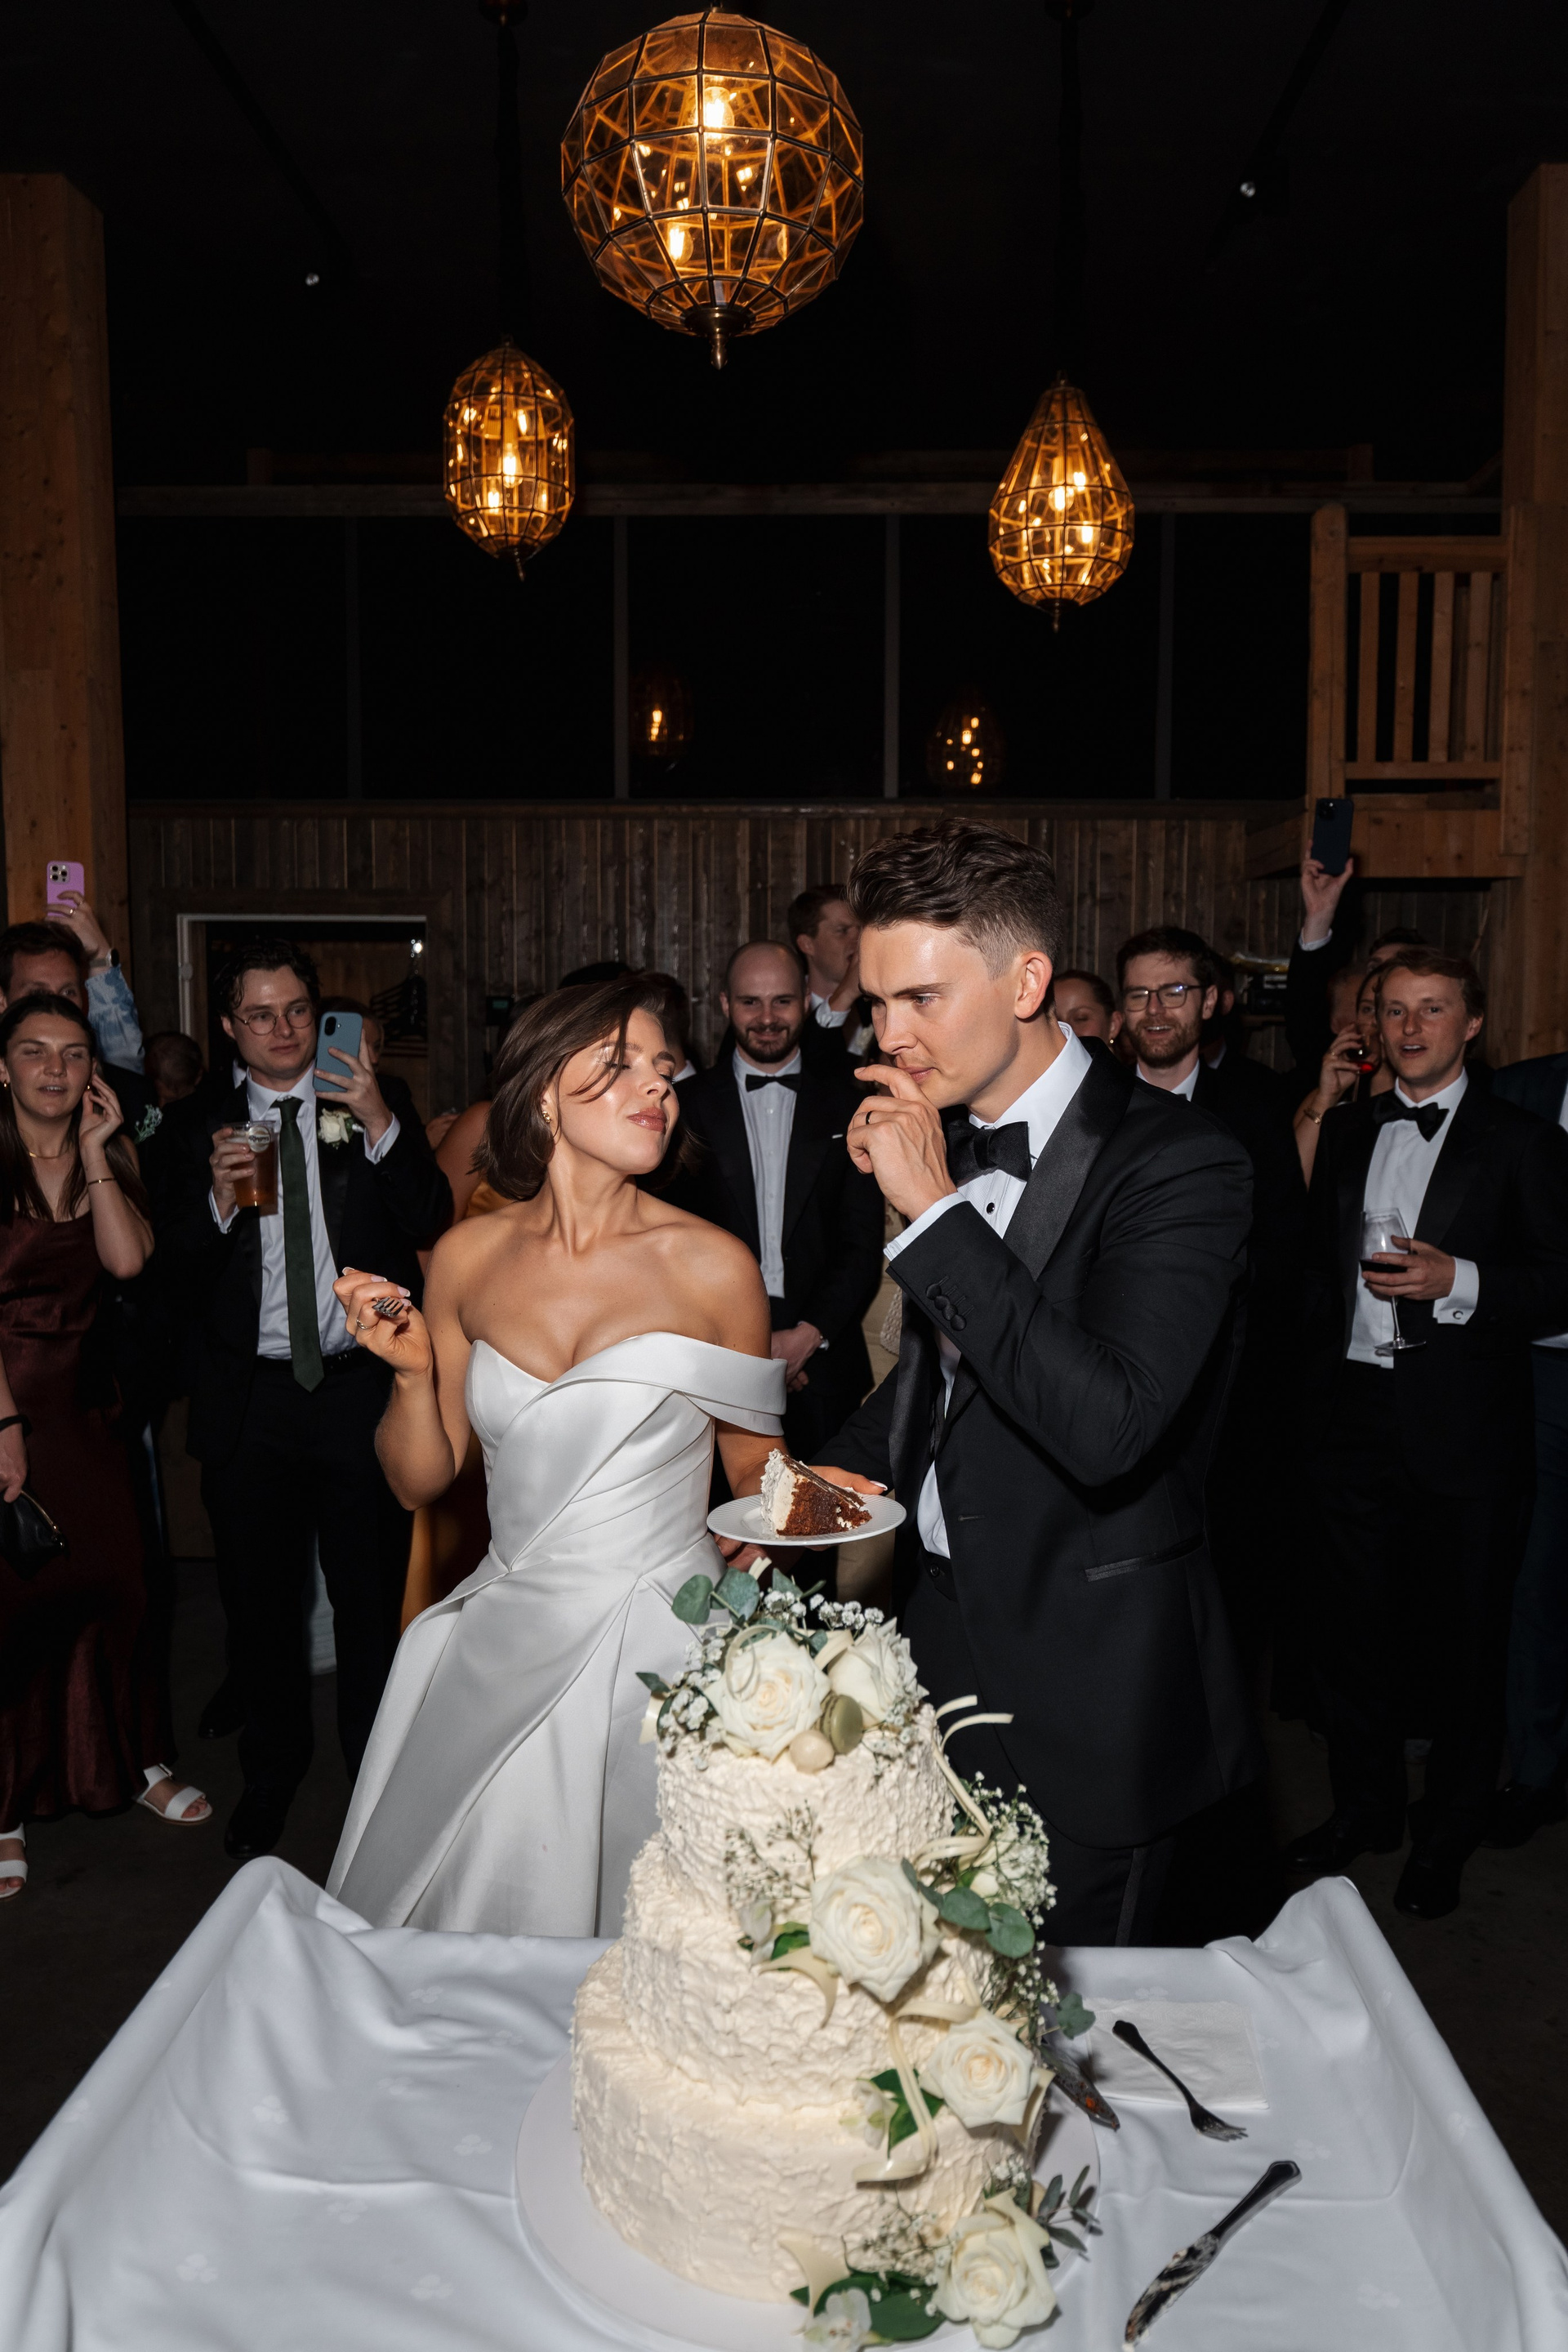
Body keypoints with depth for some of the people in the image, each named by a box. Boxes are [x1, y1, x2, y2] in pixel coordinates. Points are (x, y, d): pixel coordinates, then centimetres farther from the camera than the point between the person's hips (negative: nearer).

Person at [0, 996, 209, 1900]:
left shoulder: (111, 1156, 7)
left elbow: (127, 1259, -9)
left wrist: (94, 1150, -10)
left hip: (82, 1401, 4)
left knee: (113, 1581, 7)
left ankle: (138, 1761, 27)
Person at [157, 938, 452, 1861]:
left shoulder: (374, 1109, 2)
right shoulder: (203, 1133, 6)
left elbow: (430, 1224, -9)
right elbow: (176, 1268, 1)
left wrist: (382, 1127, -22)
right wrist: (218, 1199, -18)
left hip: (362, 1391, -1)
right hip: (250, 1398, 2)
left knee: (374, 1595, 7)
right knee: (260, 1601, 14)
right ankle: (273, 1772, 34)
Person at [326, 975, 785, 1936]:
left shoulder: (714, 1267, -8)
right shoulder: (469, 1258, 1)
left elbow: (758, 1475, 4)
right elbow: (421, 1480, 7)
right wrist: (412, 1372, -10)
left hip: (659, 1650, -3)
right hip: (499, 1649, 3)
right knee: (468, 1918, 17)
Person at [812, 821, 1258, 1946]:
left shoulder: (1177, 1159, -19)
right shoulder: (948, 1144, 4)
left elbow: (1106, 1429, -31)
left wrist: (934, 1211, -28)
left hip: (1084, 1702, -6)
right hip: (947, 1645, 6)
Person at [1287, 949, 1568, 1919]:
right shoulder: (1347, 1131, 13)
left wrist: (1458, 1281, -21)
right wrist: (1320, 1381, 12)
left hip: (1464, 1431, -4)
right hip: (1357, 1418, 4)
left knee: (1465, 1642, 7)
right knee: (1358, 1627, 14)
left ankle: (1447, 1838, 25)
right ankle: (1366, 1809, 33)